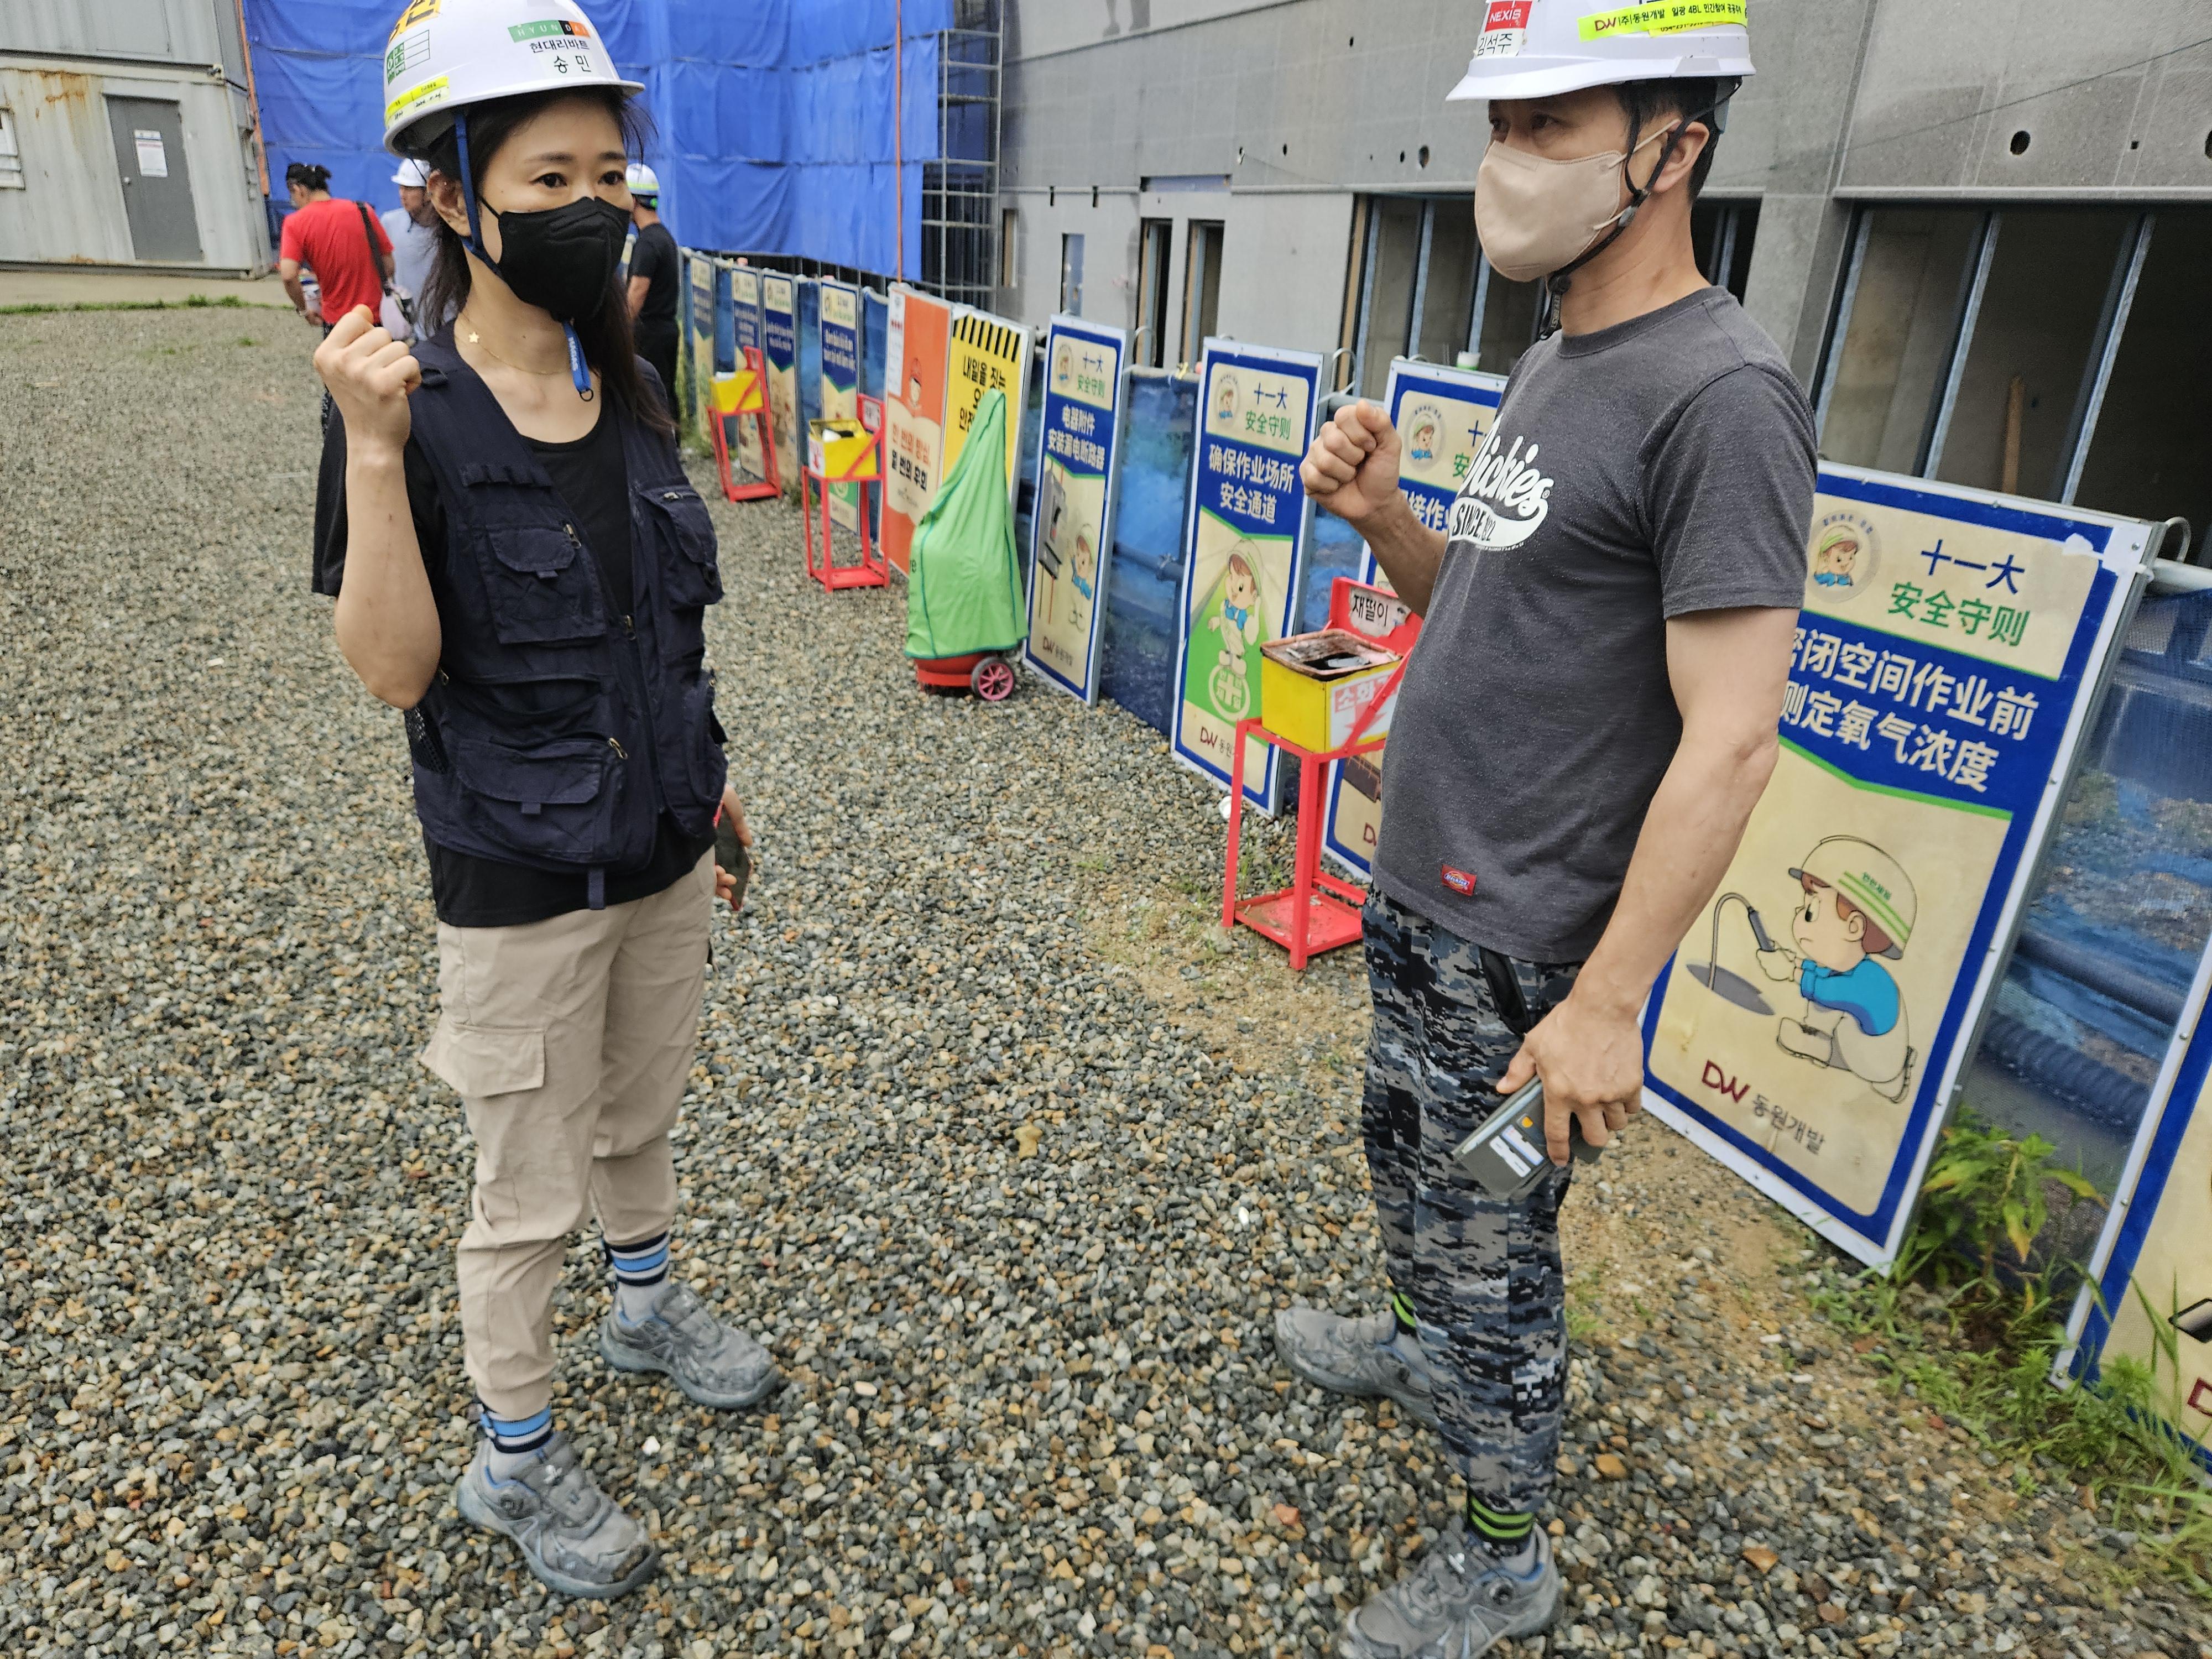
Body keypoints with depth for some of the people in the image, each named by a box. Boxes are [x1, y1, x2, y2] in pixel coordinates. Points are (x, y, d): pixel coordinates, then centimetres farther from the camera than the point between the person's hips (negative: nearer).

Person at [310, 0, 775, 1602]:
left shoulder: (631, 390, 1)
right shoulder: (409, 413, -16)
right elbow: (394, 670, -21)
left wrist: (710, 773, 15)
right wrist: (375, 452, -31)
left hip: (663, 851, 6)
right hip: (522, 881, -5)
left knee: (643, 1118, 26)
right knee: (531, 1195, 11)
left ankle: (650, 1303, 52)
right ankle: (513, 1458, 35)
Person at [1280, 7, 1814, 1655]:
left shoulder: (1721, 397, -20)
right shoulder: (1554, 364, 9)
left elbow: (1728, 742, -23)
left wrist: (1604, 1004, -22)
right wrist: (1382, 515, -3)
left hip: (1522, 946, -8)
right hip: (1423, 897, 9)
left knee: (1489, 1246, 8)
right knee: (1411, 1162, 27)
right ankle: (1420, 1352, 54)